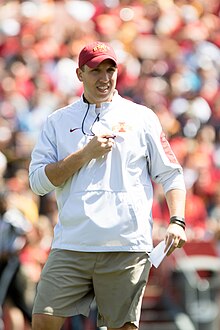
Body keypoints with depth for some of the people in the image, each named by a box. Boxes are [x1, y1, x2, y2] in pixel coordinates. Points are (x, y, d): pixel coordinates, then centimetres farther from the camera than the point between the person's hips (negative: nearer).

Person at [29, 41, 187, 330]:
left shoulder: (142, 118, 10)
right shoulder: (58, 122, 13)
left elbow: (171, 175, 9)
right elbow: (39, 181, 5)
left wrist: (177, 222, -6)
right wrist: (85, 154, -5)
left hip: (127, 247, -1)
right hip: (71, 245, 1)